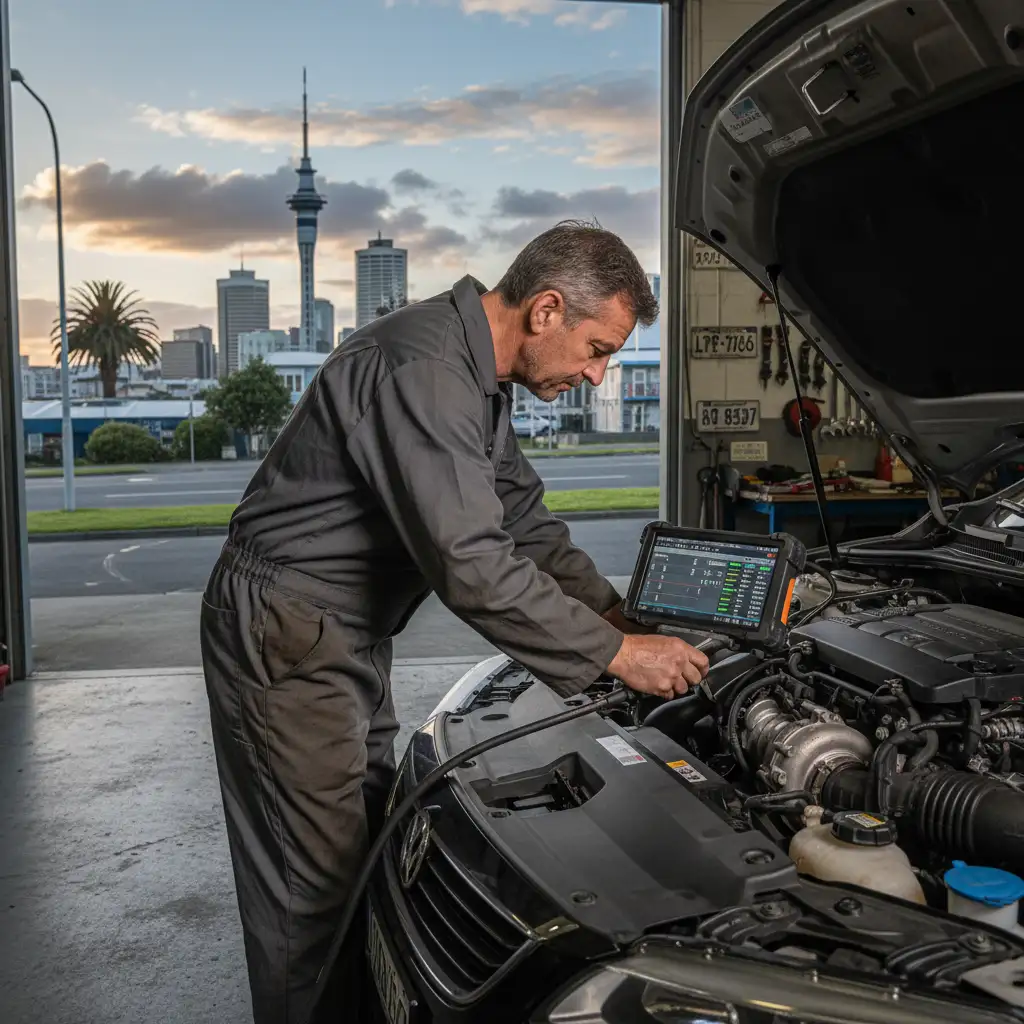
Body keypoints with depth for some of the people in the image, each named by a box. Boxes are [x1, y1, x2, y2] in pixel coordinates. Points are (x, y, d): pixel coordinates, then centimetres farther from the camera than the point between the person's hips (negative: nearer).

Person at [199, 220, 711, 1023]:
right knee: (315, 887, 1)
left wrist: (614, 610, 6)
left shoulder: (481, 377, 7)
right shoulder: (421, 369, -27)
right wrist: (616, 654, -26)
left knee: (369, 856, 18)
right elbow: (470, 565, -33)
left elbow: (523, 517, 15)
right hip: (283, 639, -10)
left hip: (352, 638, 10)